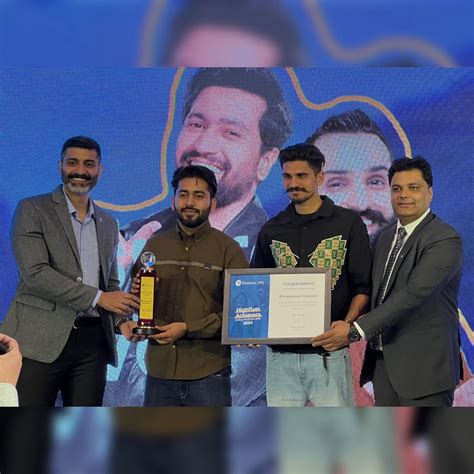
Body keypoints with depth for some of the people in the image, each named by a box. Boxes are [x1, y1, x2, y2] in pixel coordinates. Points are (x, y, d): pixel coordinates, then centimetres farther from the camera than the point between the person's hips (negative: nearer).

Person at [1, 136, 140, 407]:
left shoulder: (108, 224, 18)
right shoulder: (32, 209, 0)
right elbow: (35, 273, -12)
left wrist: (124, 320, 1)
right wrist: (98, 297, -14)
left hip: (92, 343, 5)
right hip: (42, 341, -5)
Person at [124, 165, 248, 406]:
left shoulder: (228, 249, -1)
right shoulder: (154, 246, 12)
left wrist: (188, 329, -15)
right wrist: (128, 321, -5)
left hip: (209, 373, -3)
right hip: (159, 371, 4)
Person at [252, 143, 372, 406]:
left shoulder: (348, 223, 1)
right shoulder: (272, 230, 11)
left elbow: (363, 286, -1)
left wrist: (347, 324, -18)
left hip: (329, 352, -3)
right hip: (280, 352, 4)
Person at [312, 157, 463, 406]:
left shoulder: (445, 240, -13)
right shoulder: (385, 236, 14)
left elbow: (413, 293, -24)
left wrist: (355, 331, -26)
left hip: (424, 367, -7)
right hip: (383, 361, 7)